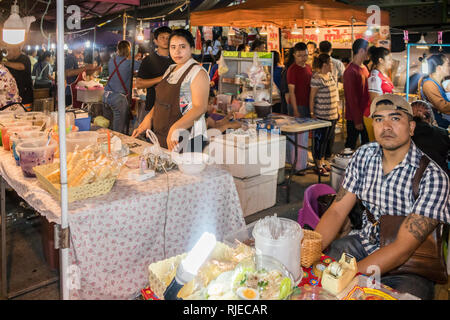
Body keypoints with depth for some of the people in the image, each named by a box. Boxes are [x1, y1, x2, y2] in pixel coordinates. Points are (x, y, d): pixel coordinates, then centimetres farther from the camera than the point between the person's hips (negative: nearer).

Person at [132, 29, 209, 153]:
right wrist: (149, 118, 4)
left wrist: (176, 128, -34)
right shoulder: (170, 70, 15)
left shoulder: (198, 72, -11)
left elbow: (200, 107, -22)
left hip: (186, 138, -7)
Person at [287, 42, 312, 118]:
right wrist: (295, 111, -20)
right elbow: (291, 92, -15)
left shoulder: (308, 67, 11)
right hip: (298, 106, -7)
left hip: (308, 105, 7)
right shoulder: (292, 69, -11)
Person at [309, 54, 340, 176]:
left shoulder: (330, 75, 12)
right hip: (321, 115, -9)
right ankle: (319, 166, 10)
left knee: (328, 139, 14)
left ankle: (323, 161, 27)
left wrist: (337, 110, 19)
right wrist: (312, 113, -16)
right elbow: (312, 97, -14)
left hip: (332, 115, 9)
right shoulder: (317, 78, -15)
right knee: (320, 139, 0)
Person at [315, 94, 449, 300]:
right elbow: (337, 211, -2)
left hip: (409, 268, -3)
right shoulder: (364, 155, -2)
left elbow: (403, 249, -24)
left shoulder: (432, 176, -19)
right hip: (363, 243, 4)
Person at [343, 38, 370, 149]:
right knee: (350, 145, 4)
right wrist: (357, 120, -18)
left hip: (366, 114, 8)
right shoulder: (351, 71, -17)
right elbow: (351, 98, -19)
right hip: (354, 117, -8)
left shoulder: (364, 68, 11)